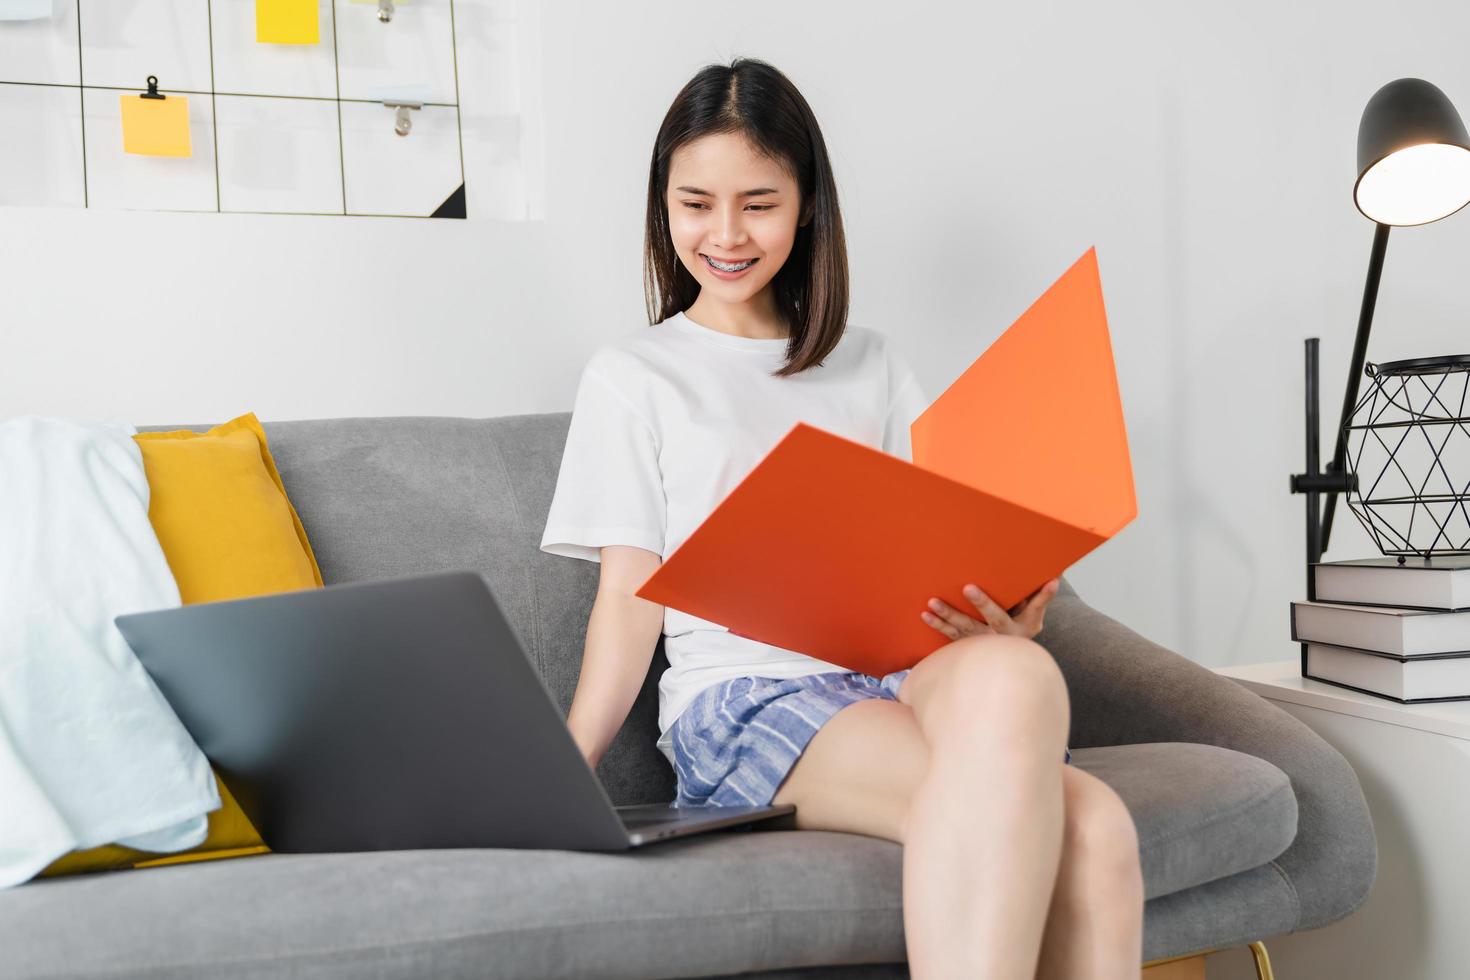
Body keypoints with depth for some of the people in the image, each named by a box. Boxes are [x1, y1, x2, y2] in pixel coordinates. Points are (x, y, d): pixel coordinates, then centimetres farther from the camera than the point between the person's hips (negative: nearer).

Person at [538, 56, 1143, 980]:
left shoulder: (872, 364, 21)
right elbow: (630, 599, 5)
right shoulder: (632, 375, 12)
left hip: (903, 677, 3)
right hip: (741, 696, -3)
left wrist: (1000, 622, -9)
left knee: (1093, 829, -32)